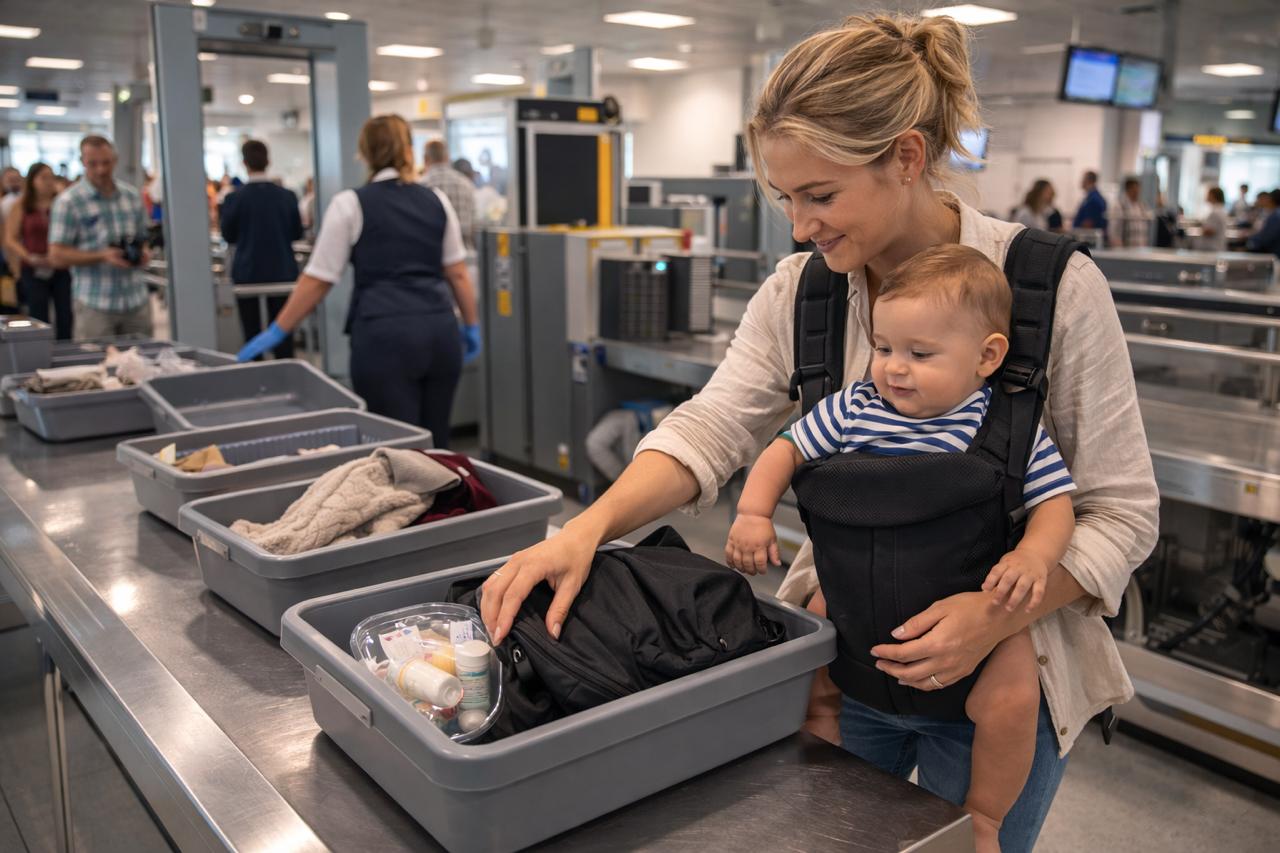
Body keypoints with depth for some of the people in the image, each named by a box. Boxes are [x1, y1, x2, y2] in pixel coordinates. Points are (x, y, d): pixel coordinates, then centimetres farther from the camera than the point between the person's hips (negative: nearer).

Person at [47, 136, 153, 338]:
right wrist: (102, 256, -18)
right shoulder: (69, 202, -2)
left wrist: (143, 252, -2)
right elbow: (56, 256, -5)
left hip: (137, 301, 4)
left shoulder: (132, 196, 12)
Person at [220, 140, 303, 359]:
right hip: (282, 272, 2)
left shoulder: (235, 198, -9)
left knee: (252, 333, 6)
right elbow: (297, 233, 6)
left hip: (247, 274, -1)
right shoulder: (287, 196, -4)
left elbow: (229, 236, 3)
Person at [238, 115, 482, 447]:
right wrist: (472, 326, 22)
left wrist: (277, 331, 7)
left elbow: (317, 280, -1)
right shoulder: (437, 201, 10)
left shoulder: (350, 204, 0)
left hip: (385, 335, -4)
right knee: (435, 443, 13)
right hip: (440, 330, 4)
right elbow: (457, 273, 11)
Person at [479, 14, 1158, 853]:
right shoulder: (798, 291, -5)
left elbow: (1123, 510, -12)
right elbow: (711, 427, -16)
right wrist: (590, 527, -33)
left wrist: (998, 615, -27)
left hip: (997, 672, -3)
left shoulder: (1055, 286, -16)